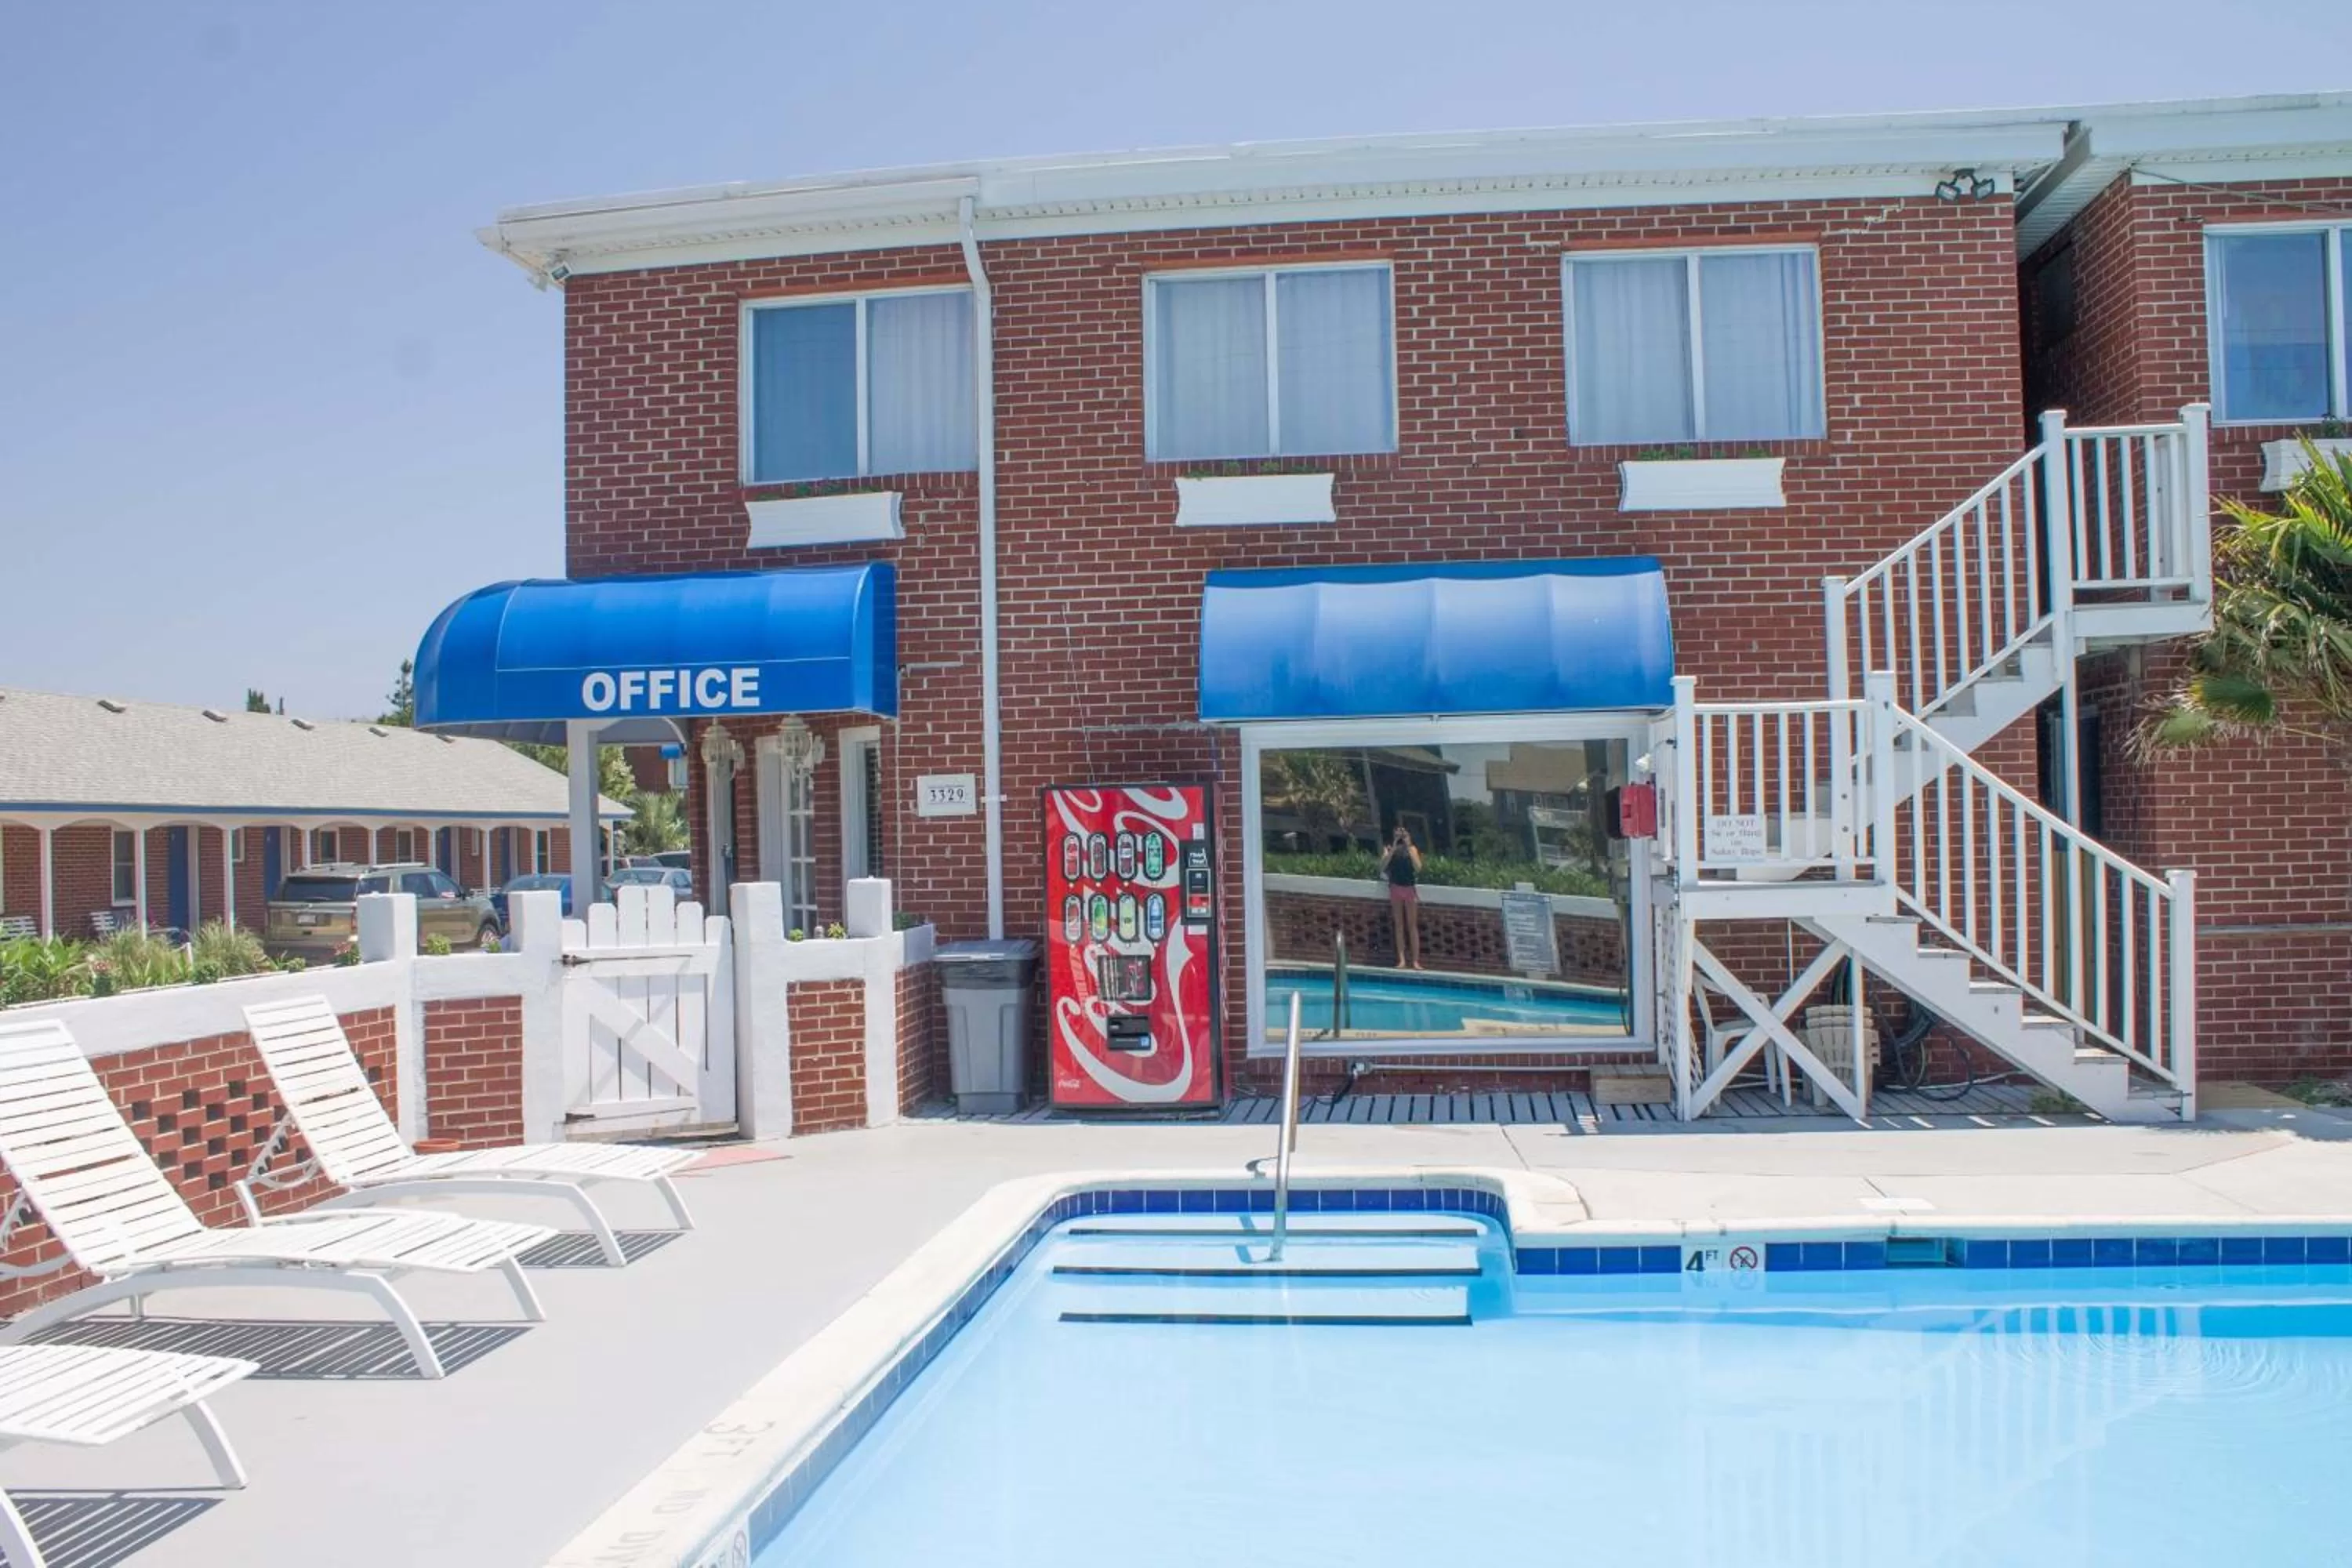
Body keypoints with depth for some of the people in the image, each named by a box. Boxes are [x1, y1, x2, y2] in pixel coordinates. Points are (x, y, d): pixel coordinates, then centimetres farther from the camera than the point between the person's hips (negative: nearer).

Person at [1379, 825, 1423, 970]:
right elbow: (1383, 866, -11)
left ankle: (1415, 961, -5)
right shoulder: (1389, 848, 4)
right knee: (1399, 925, 1)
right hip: (1395, 889, 1)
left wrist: (1408, 848, -12)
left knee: (1412, 925, -2)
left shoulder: (1411, 848, 4)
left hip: (1410, 888, -1)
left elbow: (1418, 868, -9)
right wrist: (1394, 848, -17)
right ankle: (1402, 960, 0)